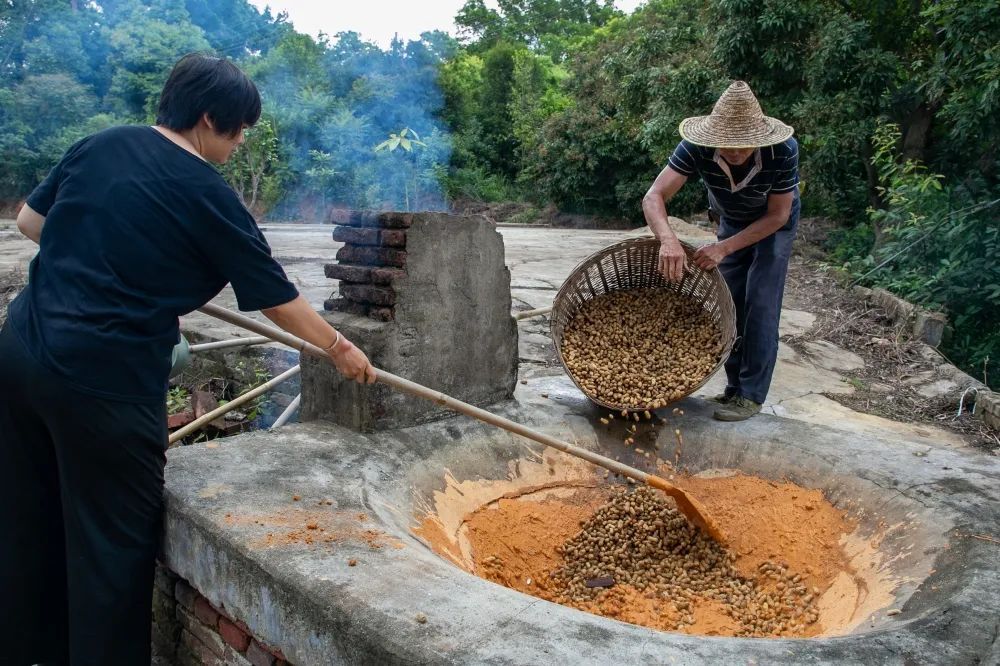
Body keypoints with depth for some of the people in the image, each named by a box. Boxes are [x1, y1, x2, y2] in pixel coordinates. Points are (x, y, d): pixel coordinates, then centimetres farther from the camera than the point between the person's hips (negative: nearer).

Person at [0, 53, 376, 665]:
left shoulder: (100, 145, 8)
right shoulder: (207, 196, -9)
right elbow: (278, 299, -2)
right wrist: (341, 348, 12)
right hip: (105, 379, -8)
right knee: (113, 541, 7)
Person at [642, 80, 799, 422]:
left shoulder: (784, 151, -37)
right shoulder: (696, 148, -33)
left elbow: (778, 215, -25)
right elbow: (654, 196, -38)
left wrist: (724, 248, -35)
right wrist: (668, 239, -58)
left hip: (774, 224, -3)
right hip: (732, 222, 3)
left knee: (760, 305, -12)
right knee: (731, 304, 3)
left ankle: (751, 395, -5)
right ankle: (735, 387, 15)